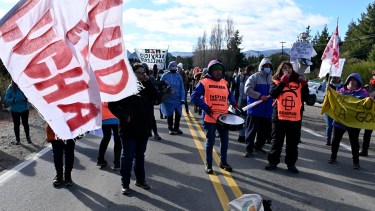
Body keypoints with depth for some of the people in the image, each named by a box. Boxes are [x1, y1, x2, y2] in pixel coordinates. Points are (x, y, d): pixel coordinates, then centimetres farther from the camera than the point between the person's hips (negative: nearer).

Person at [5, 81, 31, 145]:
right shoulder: (10, 89, -8)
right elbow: (6, 100, -5)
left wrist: (26, 98, -21)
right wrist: (13, 100, -23)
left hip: (24, 109, 0)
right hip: (15, 110, 1)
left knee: (25, 124, 9)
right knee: (16, 124, 9)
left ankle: (28, 137, 27)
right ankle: (17, 139, 23)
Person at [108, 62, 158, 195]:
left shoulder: (146, 86, 8)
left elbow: (156, 97, -9)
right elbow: (112, 105, -9)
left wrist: (147, 82, -12)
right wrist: (124, 116, -16)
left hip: (144, 128, 5)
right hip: (129, 129, -5)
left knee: (140, 156, 18)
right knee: (128, 157, 4)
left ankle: (140, 180, 32)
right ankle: (125, 183, 17)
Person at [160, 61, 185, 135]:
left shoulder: (178, 76, 2)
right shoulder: (165, 76, -6)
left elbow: (182, 88, 1)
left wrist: (182, 98, -5)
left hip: (177, 99, 2)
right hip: (168, 99, -2)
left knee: (178, 114, 5)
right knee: (169, 115, 8)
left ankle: (176, 128, 22)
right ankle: (170, 128, 22)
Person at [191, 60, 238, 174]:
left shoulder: (225, 83, 10)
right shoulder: (204, 82, -6)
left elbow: (229, 95, 26)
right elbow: (194, 96, -12)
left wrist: (233, 102, 7)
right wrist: (205, 107, -19)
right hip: (210, 117, -5)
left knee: (225, 140, 12)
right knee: (210, 141, 5)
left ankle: (223, 162, 31)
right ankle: (208, 165, 20)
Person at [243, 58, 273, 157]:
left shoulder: (272, 78, 13)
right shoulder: (254, 77, -5)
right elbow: (247, 89, -14)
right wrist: (260, 96, -20)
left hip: (267, 110, 6)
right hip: (255, 109, -6)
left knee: (264, 130, 13)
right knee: (252, 130, -2)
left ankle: (258, 146, 29)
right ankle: (249, 149, 5)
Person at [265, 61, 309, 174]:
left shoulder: (298, 82, 8)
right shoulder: (276, 81, 3)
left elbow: (305, 97, 5)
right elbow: (273, 94, -15)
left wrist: (305, 84, -7)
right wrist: (283, 82, -17)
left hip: (295, 118, 2)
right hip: (279, 117, -2)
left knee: (293, 143, 10)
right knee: (277, 141, 8)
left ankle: (291, 163, 23)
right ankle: (273, 162, 20)